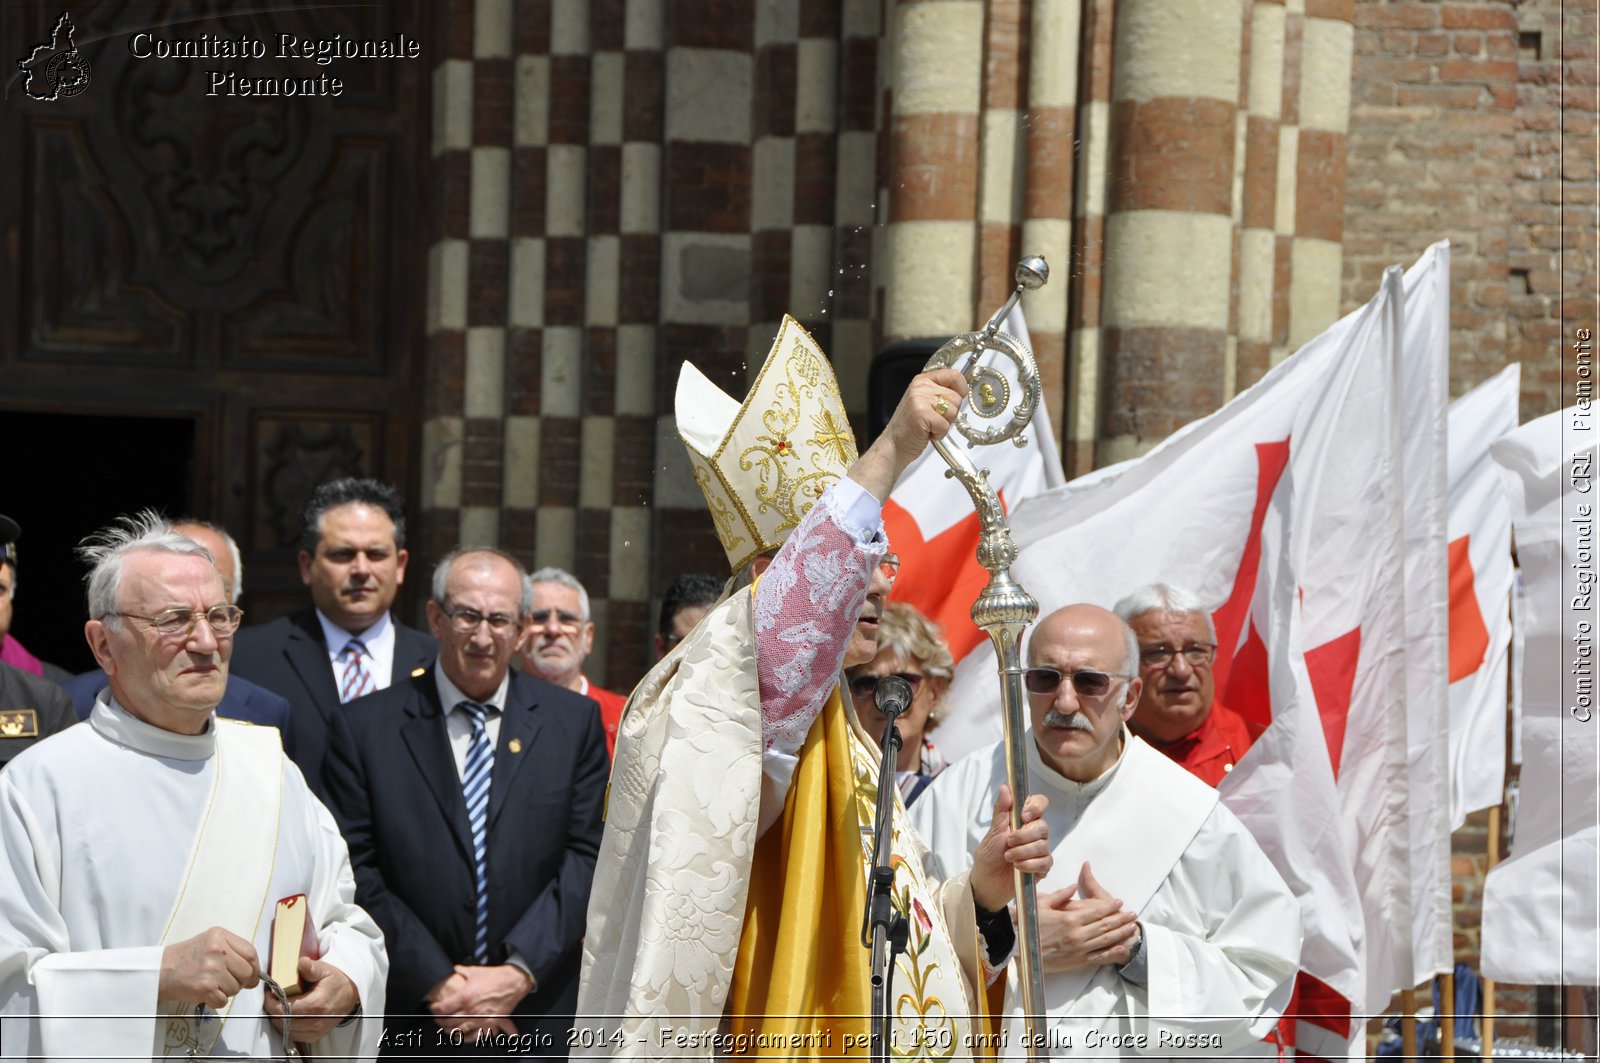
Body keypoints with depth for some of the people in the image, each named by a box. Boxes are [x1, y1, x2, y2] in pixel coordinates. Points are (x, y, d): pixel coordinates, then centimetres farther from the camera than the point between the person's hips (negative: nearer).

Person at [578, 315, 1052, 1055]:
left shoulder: (844, 747, 17)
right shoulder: (707, 703, -9)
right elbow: (774, 641, -34)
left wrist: (983, 889, -2)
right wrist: (888, 455, -36)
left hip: (856, 1041, 9)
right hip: (759, 1044, -9)